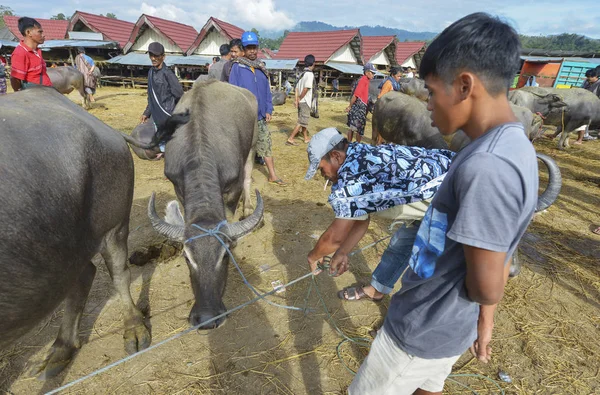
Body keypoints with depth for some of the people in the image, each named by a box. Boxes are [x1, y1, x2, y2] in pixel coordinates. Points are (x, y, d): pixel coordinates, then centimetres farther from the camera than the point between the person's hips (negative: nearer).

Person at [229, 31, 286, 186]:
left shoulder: (261, 69, 11)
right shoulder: (237, 67, -6)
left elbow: (267, 91, 13)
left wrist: (268, 110, 5)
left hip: (260, 115, 5)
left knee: (266, 145, 8)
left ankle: (272, 175, 15)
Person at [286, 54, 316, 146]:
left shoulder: (302, 74, 12)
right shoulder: (310, 74, -14)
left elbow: (297, 88, 7)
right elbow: (306, 88, -22)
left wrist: (296, 99, -1)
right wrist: (300, 98, -10)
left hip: (301, 101, 9)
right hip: (305, 102, -9)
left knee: (304, 120, 18)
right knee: (302, 121, -5)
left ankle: (306, 138, 30)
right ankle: (290, 139, -7)